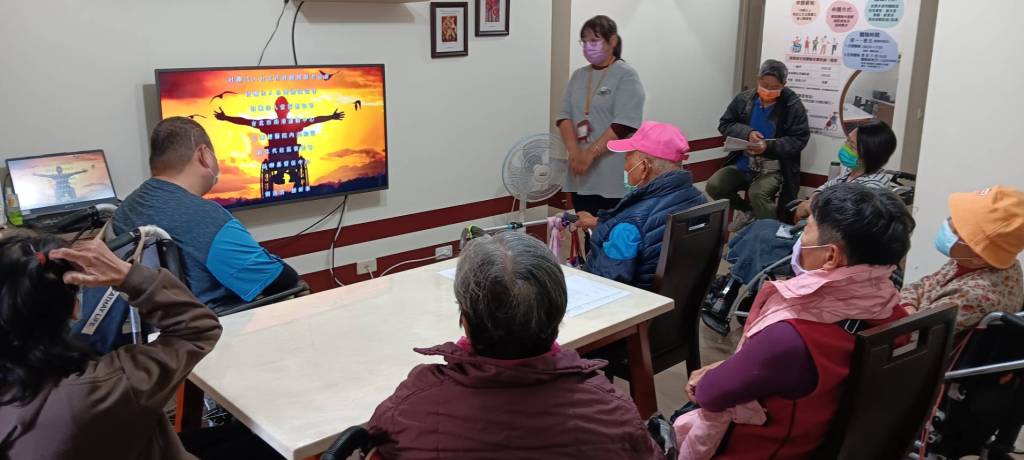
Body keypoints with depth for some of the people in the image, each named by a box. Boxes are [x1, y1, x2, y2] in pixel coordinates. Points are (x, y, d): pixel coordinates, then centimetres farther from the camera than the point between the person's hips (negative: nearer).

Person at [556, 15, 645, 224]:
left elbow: (623, 124, -14)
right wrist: (574, 152, -10)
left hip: (613, 176, -5)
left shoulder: (626, 76, -4)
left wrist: (590, 153, -19)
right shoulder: (578, 76, 14)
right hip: (581, 176, 5)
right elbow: (564, 116, 7)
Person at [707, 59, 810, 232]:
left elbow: (799, 140, -9)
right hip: (742, 163, 5)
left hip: (773, 168, -5)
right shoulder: (743, 99, 1)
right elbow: (725, 124, 6)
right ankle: (748, 211, 13)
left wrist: (768, 146, -24)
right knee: (714, 186, -16)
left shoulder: (794, 106, -8)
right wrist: (746, 132, -15)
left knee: (757, 193, -33)